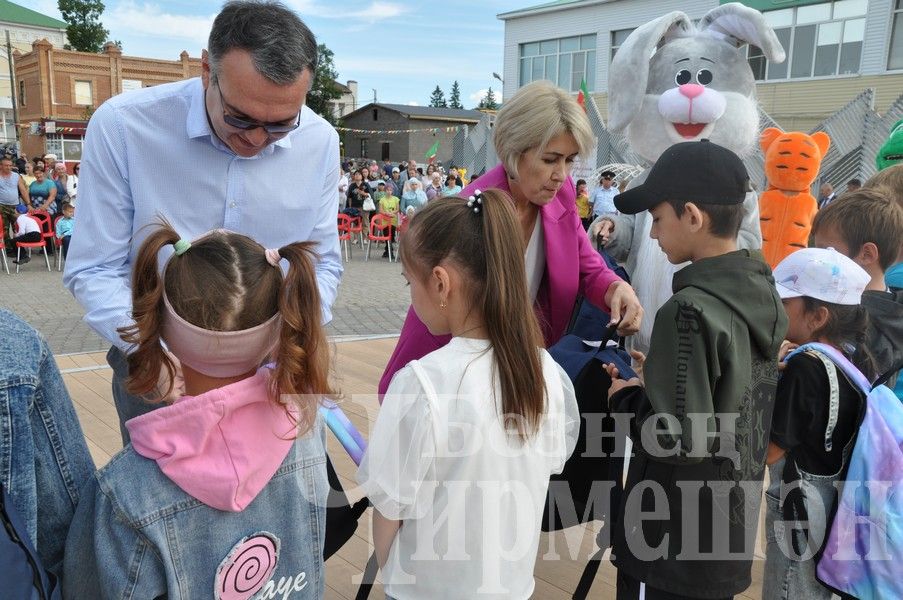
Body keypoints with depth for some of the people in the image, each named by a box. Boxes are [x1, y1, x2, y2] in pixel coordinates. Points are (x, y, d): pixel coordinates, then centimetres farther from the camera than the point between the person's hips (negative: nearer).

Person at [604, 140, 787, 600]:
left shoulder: (690, 310, -26)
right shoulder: (763, 294, 0)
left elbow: (678, 440, -27)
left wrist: (626, 399, -11)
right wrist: (653, 381, 5)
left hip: (675, 545, -7)